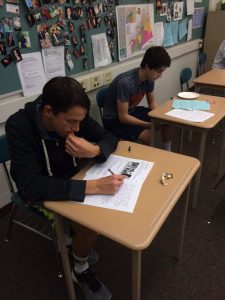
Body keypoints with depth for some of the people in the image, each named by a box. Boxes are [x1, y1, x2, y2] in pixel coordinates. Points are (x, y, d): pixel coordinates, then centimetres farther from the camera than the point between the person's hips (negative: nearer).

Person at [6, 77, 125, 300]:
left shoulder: (72, 115, -17)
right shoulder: (19, 127, -31)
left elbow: (109, 138, -7)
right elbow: (32, 187, -38)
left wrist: (95, 151, -32)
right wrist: (93, 186, -46)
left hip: (73, 179, 5)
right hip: (42, 193, -5)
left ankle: (80, 244, 16)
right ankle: (81, 271, 8)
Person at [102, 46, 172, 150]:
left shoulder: (149, 78, -8)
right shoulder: (126, 82, -31)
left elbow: (152, 102, 7)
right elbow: (123, 117, -27)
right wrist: (150, 125, -27)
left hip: (132, 111, 8)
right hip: (114, 120, -8)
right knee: (150, 137, -28)